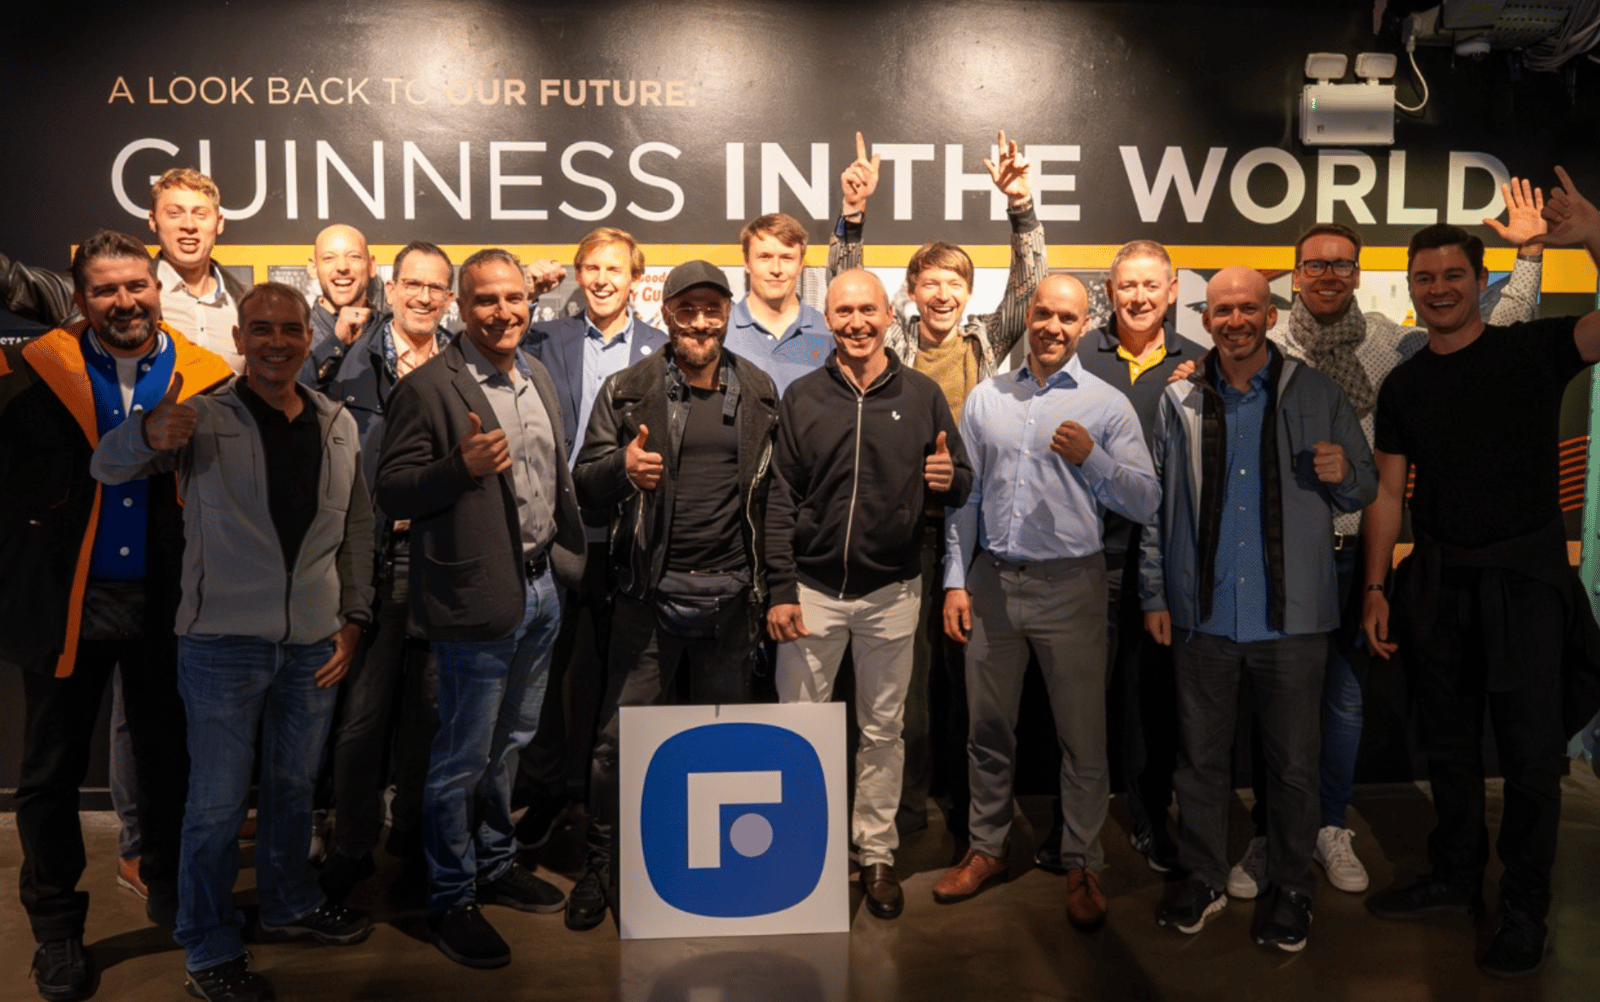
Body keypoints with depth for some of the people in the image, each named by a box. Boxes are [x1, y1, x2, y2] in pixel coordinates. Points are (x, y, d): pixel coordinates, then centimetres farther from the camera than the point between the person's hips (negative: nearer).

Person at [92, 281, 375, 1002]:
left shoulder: (339, 426, 7)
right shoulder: (203, 419, -5)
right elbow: (107, 469, -15)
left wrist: (353, 617, 7)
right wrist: (149, 434, -38)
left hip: (313, 643, 4)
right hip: (224, 641, -4)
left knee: (294, 785, 19)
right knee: (218, 800, 5)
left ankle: (287, 905, 39)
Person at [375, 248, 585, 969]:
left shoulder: (537, 377, 11)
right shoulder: (427, 388, -12)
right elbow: (391, 493, -14)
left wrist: (565, 557, 17)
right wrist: (462, 465, -29)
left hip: (542, 591, 7)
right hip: (477, 600, -7)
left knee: (508, 744, 21)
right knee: (463, 759, 5)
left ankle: (496, 865, 39)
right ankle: (451, 899, 23)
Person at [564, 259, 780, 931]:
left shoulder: (759, 394, 6)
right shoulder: (627, 391, -1)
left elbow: (773, 493, 13)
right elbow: (585, 485, -1)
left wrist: (773, 588, 8)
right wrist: (622, 467, -24)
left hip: (730, 595, 2)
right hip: (649, 592, -2)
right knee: (621, 736, 3)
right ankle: (601, 867, 22)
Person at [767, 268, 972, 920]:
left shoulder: (922, 395, 3)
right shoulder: (801, 397, 2)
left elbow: (962, 483, 8)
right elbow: (780, 499, 0)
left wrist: (948, 480, -17)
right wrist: (780, 589, -6)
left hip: (892, 591, 0)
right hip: (813, 590, 0)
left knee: (883, 730, 11)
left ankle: (877, 852, 27)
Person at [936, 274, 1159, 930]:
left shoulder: (1107, 405, 1)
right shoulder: (985, 399, 9)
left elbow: (1146, 503, -4)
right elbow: (964, 498, 10)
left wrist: (1092, 459, -20)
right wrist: (955, 582, 5)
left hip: (1070, 585, -2)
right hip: (991, 581, 3)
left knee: (1082, 735, 5)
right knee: (988, 728, 12)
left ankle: (1081, 865, 22)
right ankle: (987, 849, 29)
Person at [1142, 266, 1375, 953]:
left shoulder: (1317, 395, 2)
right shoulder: (1178, 402, 4)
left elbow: (1365, 490, 9)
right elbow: (1157, 505, 8)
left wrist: (1342, 476, -15)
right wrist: (1154, 594, 4)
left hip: (1291, 616, -1)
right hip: (1202, 615, 1)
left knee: (1293, 762, 9)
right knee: (1199, 756, 11)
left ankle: (1291, 889, 28)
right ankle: (1202, 879, 29)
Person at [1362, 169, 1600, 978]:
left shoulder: (1531, 350, -3)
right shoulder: (1404, 385, 8)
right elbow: (1388, 493, 8)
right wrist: (1376, 588, 2)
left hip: (1523, 575, -4)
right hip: (1437, 578, 4)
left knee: (1529, 749, 2)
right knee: (1448, 741, 14)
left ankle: (1524, 909, 18)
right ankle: (1456, 879, 30)